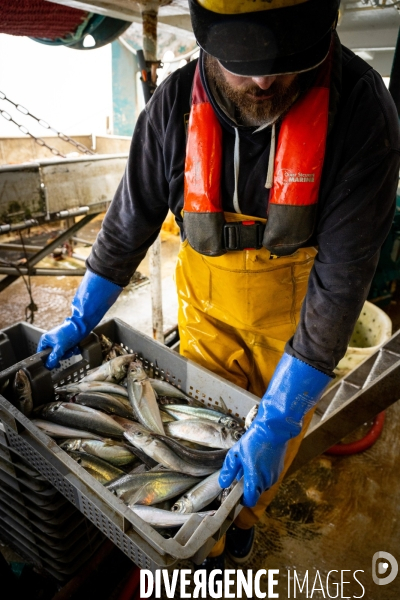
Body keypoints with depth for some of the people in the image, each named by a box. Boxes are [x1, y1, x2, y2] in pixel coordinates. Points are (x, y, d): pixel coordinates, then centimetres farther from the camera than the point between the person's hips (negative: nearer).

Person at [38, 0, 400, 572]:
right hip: (208, 306, 1)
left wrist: (275, 426, -26)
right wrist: (79, 322, 1)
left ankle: (247, 514, 55)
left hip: (298, 310, 0)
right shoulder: (175, 104, -17)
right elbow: (128, 224, -6)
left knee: (283, 433, 19)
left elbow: (341, 274, -26)